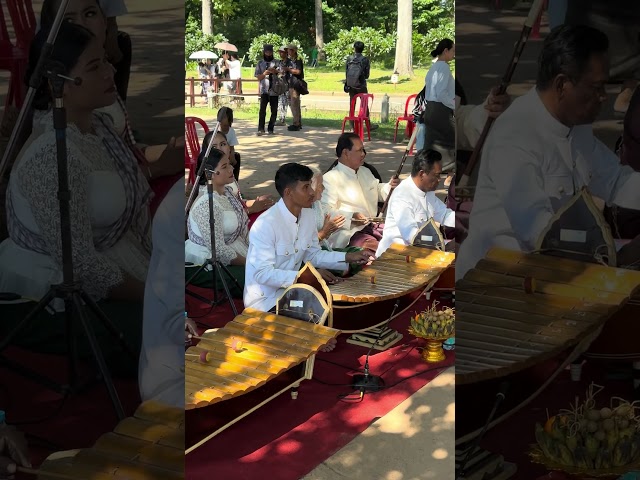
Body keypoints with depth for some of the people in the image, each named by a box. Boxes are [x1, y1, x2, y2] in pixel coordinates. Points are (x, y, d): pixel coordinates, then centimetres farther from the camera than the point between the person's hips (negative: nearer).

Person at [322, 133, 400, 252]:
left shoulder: (365, 172, 22)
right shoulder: (330, 179, -6)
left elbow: (378, 192, 37)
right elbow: (326, 211, -16)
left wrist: (389, 187, 14)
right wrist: (351, 217, -31)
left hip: (374, 225, 8)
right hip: (350, 232, -8)